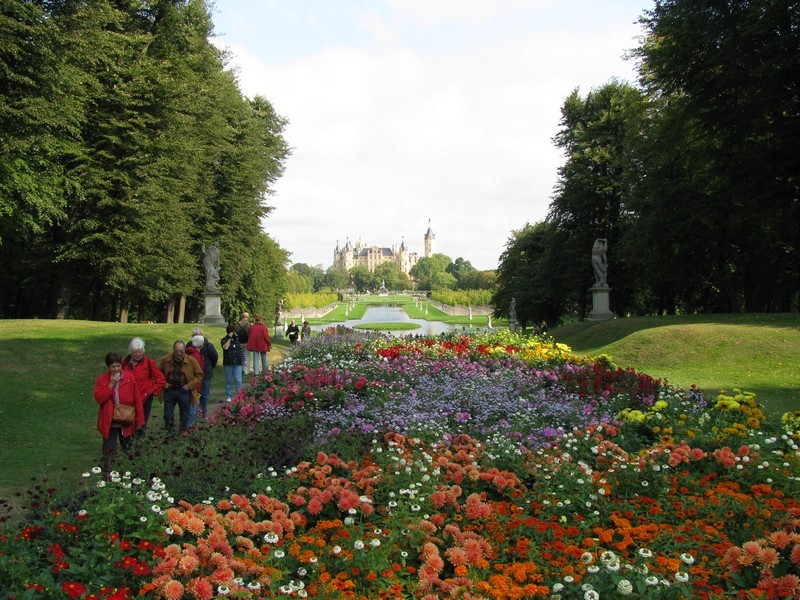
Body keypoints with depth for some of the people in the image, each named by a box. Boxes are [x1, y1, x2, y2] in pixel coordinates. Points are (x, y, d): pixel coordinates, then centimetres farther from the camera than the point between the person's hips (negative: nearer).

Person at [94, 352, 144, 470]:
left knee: (127, 448, 16)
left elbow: (137, 399, -3)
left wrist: (139, 418, -5)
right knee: (109, 450, 4)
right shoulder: (102, 379, -5)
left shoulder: (129, 377, -6)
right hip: (109, 422, -1)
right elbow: (98, 398, -16)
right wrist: (111, 385, -22)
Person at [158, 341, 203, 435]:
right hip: (169, 390, 1)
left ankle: (184, 431, 28)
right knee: (168, 414, 9)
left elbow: (199, 375, -2)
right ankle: (169, 432, 27)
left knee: (185, 414, 11)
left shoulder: (191, 361, -13)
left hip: (184, 391, -1)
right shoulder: (165, 359, -9)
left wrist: (190, 385, -10)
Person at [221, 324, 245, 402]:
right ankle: (228, 396, 18)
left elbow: (241, 349, 18)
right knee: (228, 380, 9)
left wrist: (243, 359, 14)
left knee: (238, 380, -4)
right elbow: (225, 347, -22)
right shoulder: (224, 340, -3)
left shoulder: (237, 339, 9)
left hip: (237, 362, 2)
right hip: (228, 363, -2)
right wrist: (229, 338, -17)